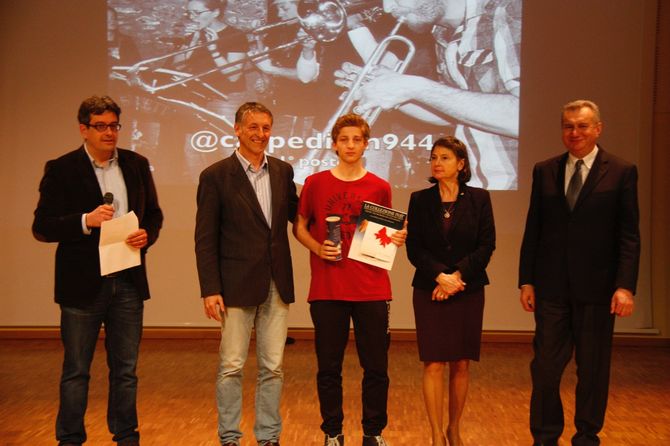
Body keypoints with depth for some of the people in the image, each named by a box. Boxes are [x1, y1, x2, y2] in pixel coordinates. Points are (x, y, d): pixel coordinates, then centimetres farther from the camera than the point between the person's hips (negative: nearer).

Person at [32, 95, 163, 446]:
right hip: (83, 283, -3)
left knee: (125, 369, 13)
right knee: (76, 371, 8)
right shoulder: (61, 169, -4)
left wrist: (147, 234, -8)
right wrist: (85, 220, -21)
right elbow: (41, 227, -7)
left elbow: (154, 213, 14)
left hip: (128, 281, 3)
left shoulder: (136, 164, 7)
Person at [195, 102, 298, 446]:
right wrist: (210, 289, -11)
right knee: (231, 366, 4)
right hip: (237, 285, -4)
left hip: (276, 285, 4)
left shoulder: (283, 171, 8)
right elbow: (205, 239, -6)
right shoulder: (216, 176, -4)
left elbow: (296, 214, 17)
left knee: (273, 367, 10)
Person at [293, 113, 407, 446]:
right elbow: (299, 227, 10)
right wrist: (318, 248, -8)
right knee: (329, 368, 6)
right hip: (327, 290, 0)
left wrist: (396, 239, -5)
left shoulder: (380, 188, 6)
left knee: (376, 368, 3)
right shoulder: (315, 183, 4)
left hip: (372, 290, 1)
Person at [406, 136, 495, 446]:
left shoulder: (479, 199, 3)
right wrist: (439, 276, -15)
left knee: (461, 364, 5)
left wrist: (458, 274, -13)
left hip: (468, 291, 1)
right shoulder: (420, 200, 4)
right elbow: (413, 247, -1)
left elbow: (487, 245, -2)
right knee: (434, 364, -4)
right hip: (429, 291, 0)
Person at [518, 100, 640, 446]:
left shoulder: (621, 172, -1)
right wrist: (526, 280, 3)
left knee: (593, 369, 9)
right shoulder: (545, 171, 7)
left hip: (597, 288, -2)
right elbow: (533, 231, 7)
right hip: (551, 287, 2)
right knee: (545, 366, 5)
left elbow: (629, 236, -4)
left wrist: (625, 285, -12)